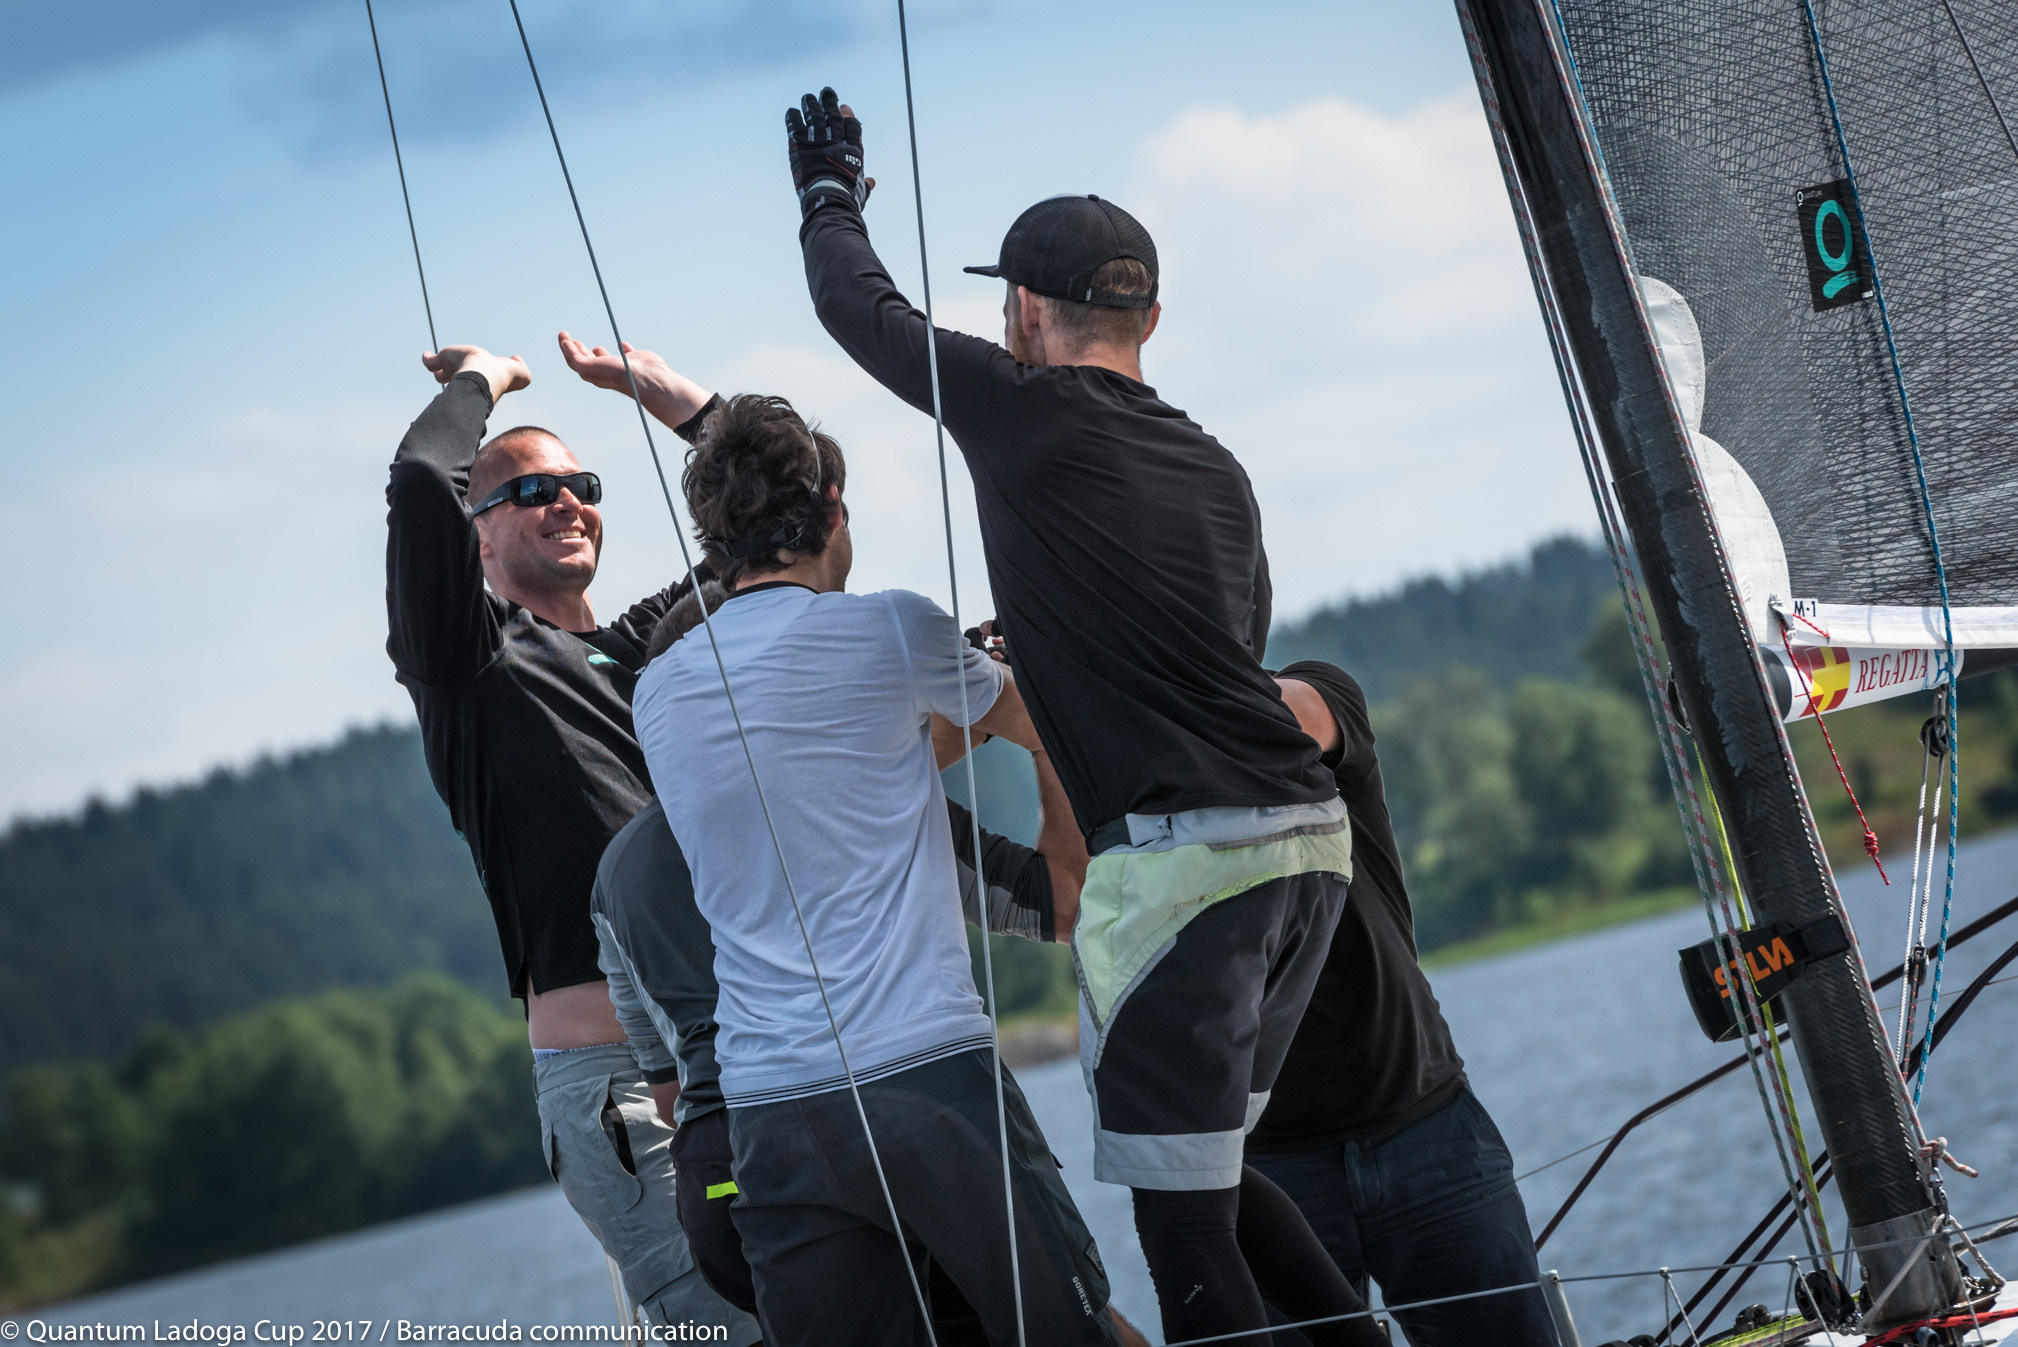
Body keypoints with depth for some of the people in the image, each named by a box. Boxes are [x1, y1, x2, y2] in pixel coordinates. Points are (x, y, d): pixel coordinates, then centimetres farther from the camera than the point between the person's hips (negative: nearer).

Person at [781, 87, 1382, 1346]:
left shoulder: (1025, 410, -1)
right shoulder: (1216, 470, 19)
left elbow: (865, 311, 14)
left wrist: (830, 195, 34)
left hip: (1177, 855, -8)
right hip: (1310, 837, 8)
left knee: (1185, 1222, -4)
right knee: (1209, 1171, 21)